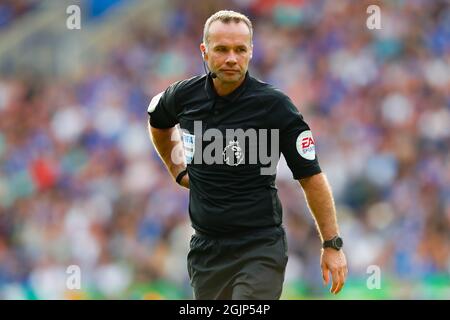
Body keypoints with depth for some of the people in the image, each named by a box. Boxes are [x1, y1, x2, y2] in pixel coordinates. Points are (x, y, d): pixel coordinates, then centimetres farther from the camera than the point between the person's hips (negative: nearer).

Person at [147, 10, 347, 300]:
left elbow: (312, 177, -6)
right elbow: (158, 123, 27)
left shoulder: (274, 105, -11)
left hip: (260, 250, -5)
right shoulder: (184, 96, 1)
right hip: (205, 248, 5)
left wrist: (332, 244, -8)